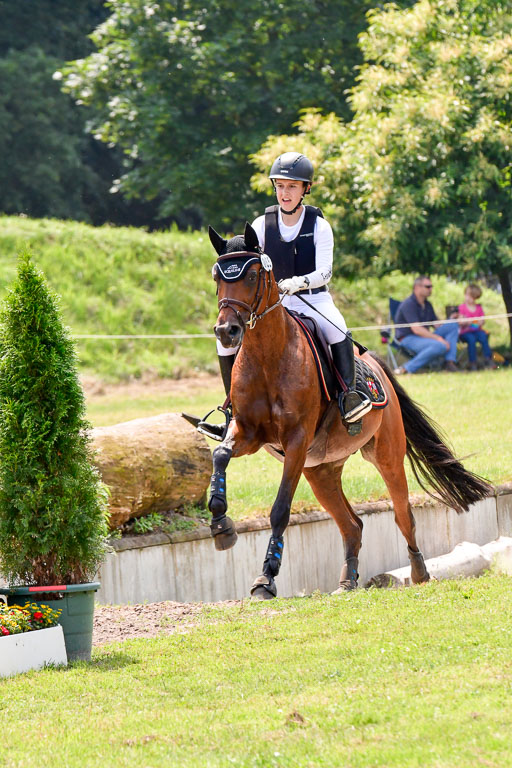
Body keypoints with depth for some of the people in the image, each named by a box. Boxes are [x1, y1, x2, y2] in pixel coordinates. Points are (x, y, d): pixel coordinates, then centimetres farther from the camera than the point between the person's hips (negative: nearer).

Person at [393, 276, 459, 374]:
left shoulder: (427, 305, 15)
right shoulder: (408, 304, -13)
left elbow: (437, 325, 18)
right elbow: (416, 329, -21)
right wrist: (438, 338, -21)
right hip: (408, 339, -9)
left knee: (452, 325, -5)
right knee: (440, 346, -35)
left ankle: (450, 362, -16)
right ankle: (407, 369, -29)